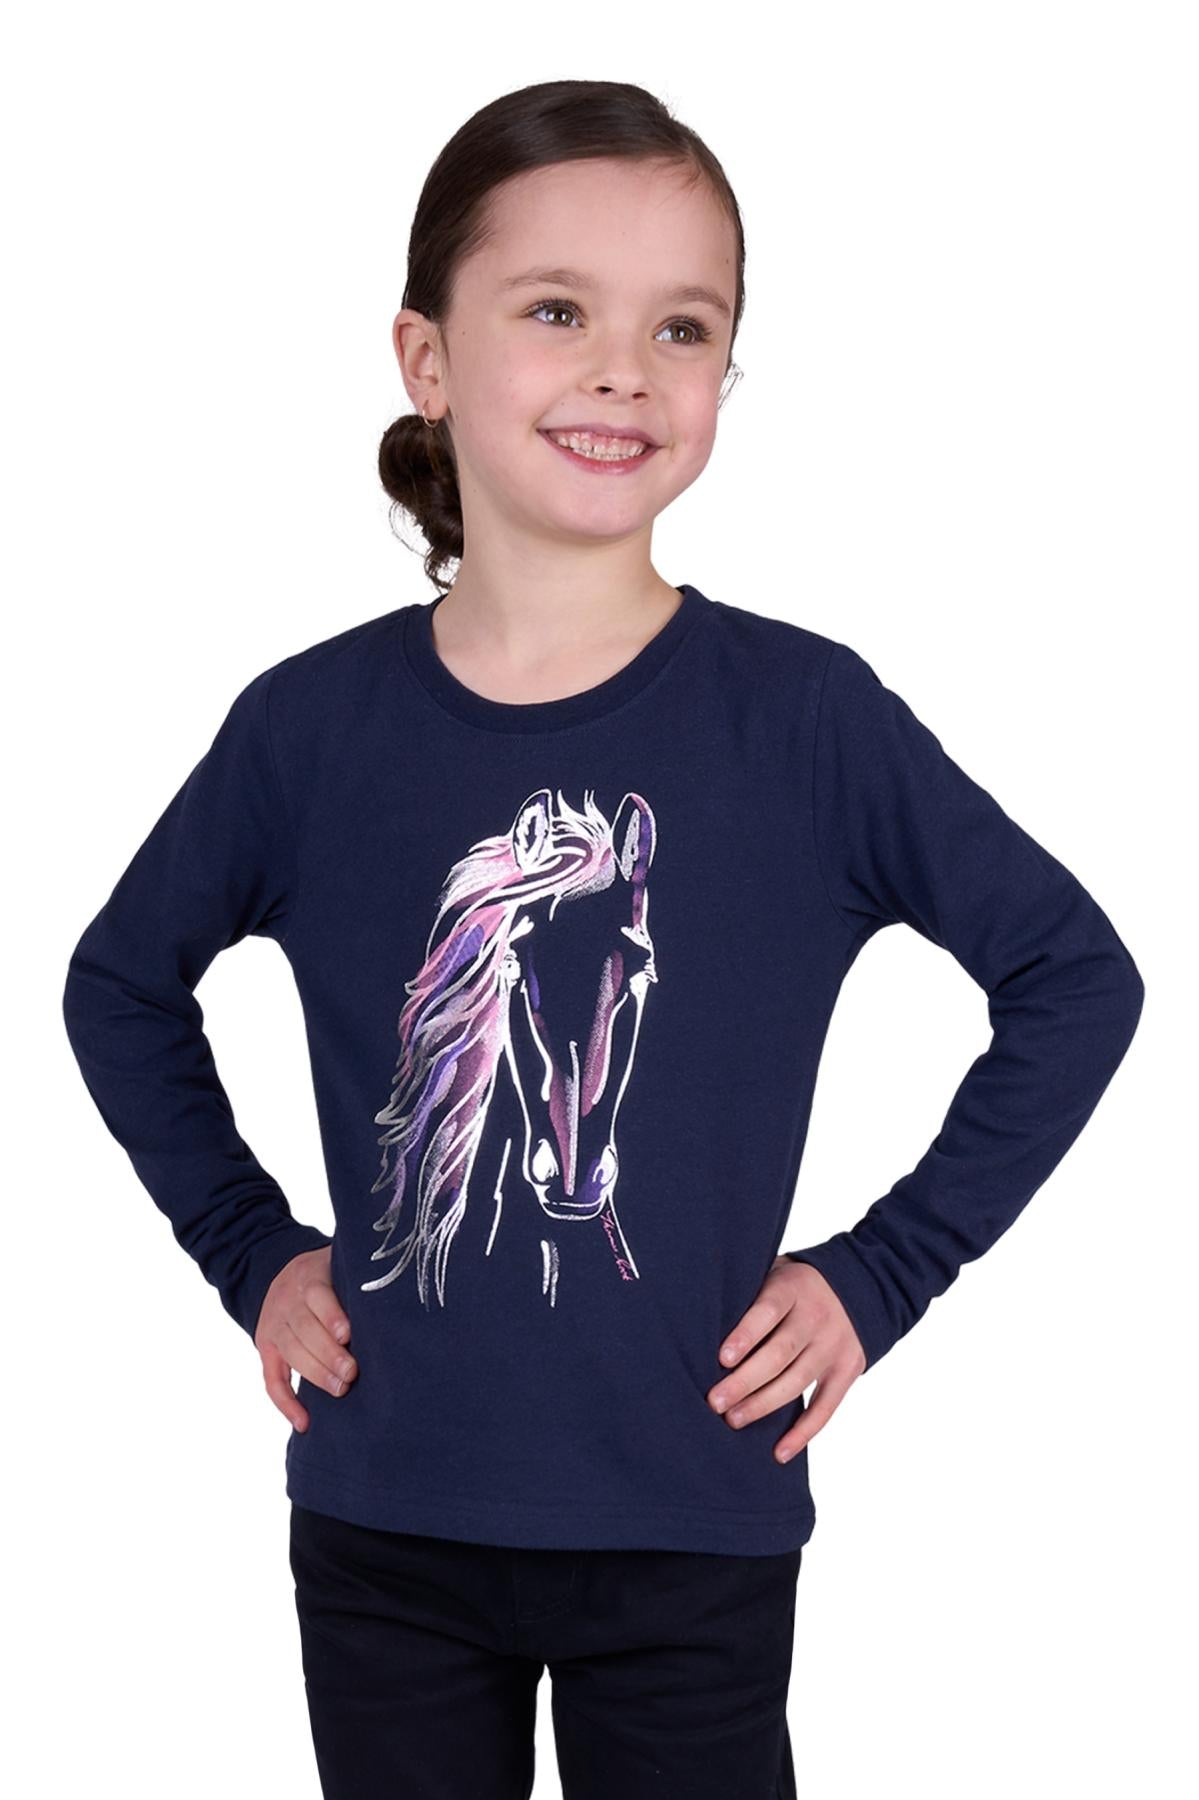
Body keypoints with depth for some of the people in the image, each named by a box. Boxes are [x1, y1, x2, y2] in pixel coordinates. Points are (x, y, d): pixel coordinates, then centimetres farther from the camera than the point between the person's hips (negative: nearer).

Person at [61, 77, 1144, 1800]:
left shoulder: (806, 715, -10)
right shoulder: (309, 725, -4)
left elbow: (1077, 978, -1)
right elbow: (121, 985, 13)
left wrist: (882, 1271, -4)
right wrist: (246, 1246, 5)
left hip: (692, 1533, -1)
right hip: (384, 1527, 2)